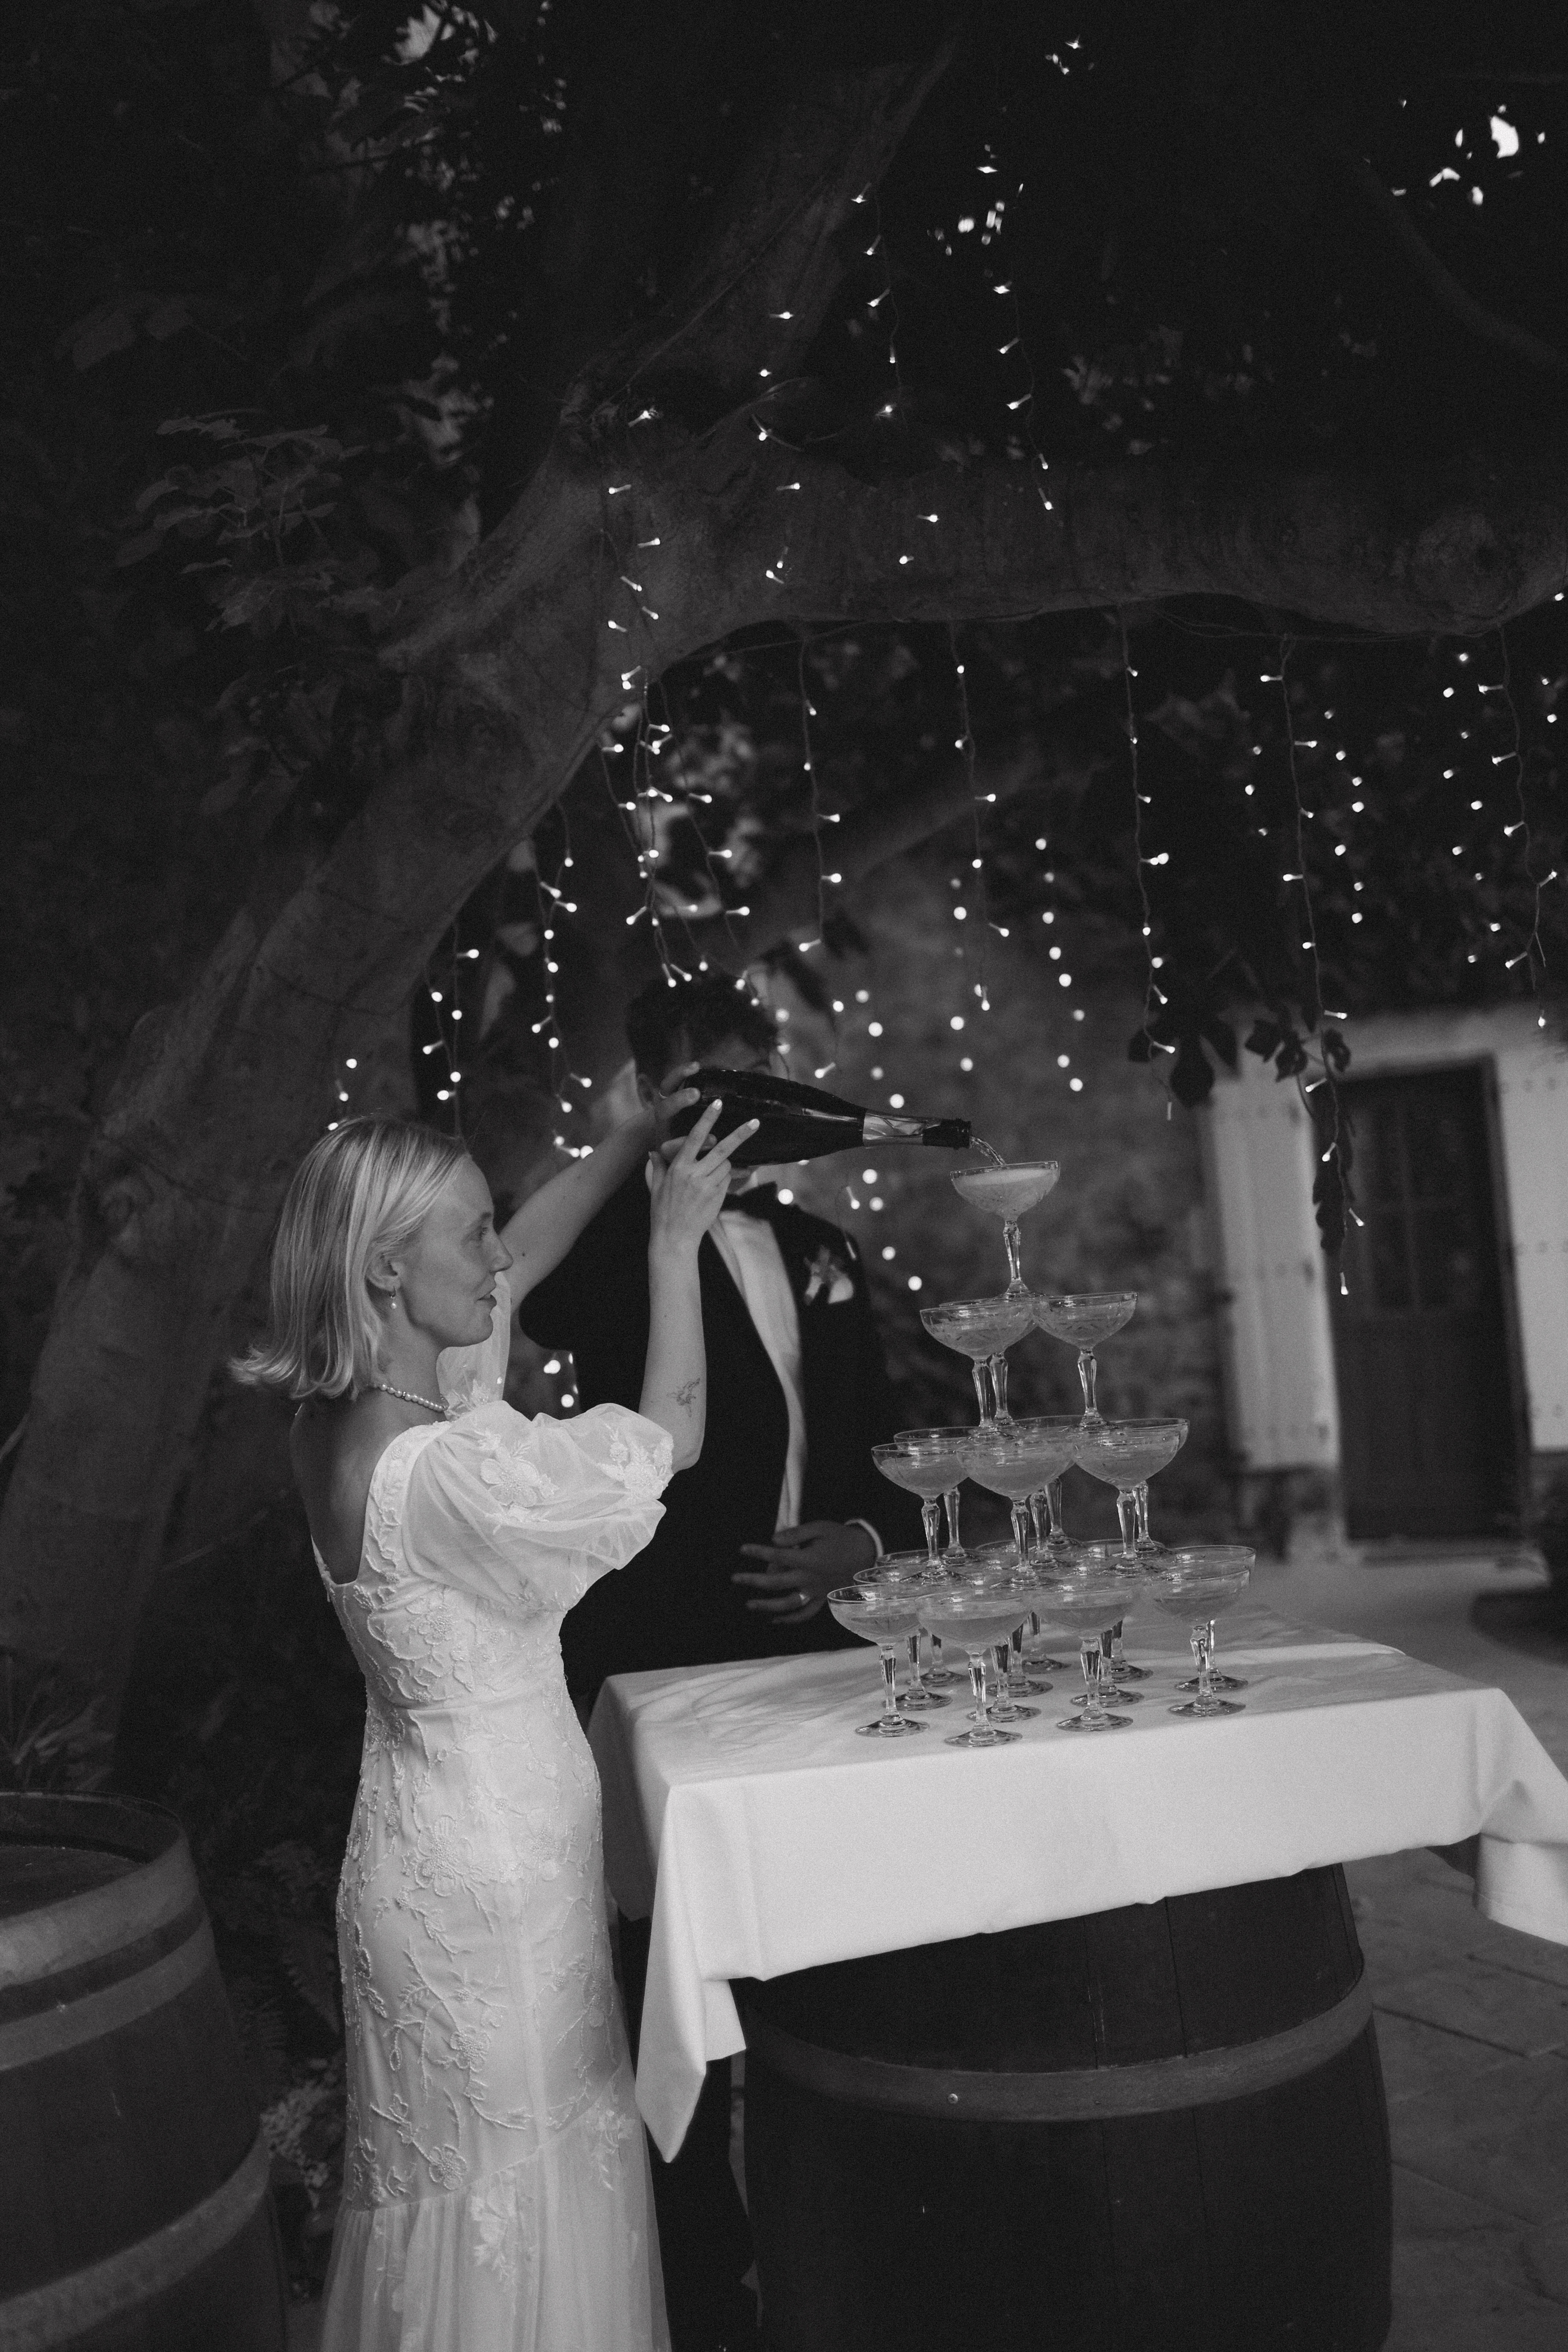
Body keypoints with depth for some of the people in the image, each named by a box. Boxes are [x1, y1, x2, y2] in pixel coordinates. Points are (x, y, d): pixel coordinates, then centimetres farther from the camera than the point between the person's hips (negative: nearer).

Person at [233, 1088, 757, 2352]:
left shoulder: (341, 1414, -3)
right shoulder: (438, 1472, -29)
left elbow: (524, 1254, 9)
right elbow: (674, 1435, -16)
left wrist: (639, 1136, 7)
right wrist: (674, 1240, -8)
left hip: (434, 1815, 9)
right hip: (497, 1851, -9)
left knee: (448, 2173, 25)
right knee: (521, 2176, 10)